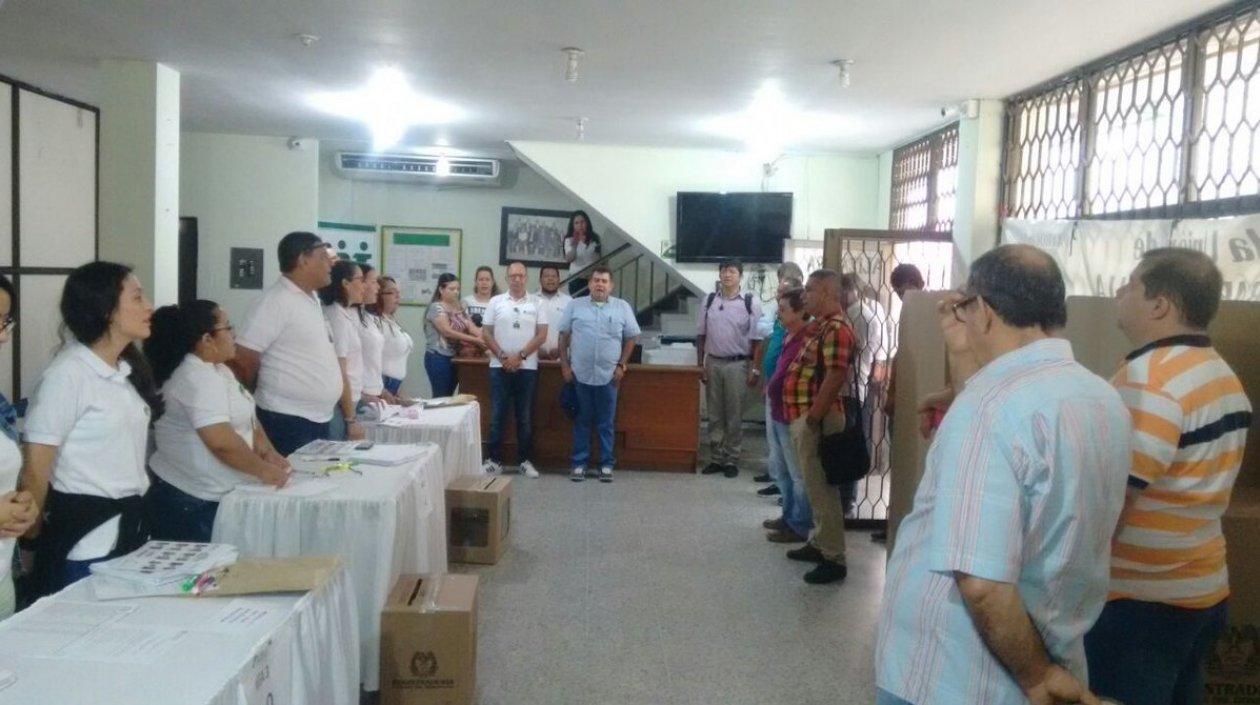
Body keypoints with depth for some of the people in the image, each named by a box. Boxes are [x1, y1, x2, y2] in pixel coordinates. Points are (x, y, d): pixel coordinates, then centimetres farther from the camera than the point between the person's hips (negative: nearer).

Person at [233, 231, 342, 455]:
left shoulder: (312, 300, 13)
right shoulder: (278, 300, -15)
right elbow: (243, 358, -17)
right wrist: (266, 397, -2)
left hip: (320, 419, 9)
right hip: (288, 420, -9)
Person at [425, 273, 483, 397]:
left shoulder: (458, 308, 12)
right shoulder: (436, 307, -10)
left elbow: (472, 327, 2)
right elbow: (447, 332, -20)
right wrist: (475, 340, -24)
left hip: (455, 358, 7)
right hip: (439, 358, -7)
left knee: (449, 397, 9)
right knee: (441, 398, -5)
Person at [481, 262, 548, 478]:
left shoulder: (536, 303, 3)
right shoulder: (496, 302, 4)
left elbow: (542, 335, -2)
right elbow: (486, 334, 2)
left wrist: (520, 356, -10)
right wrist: (503, 357, -8)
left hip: (527, 367, 0)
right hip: (500, 367, 0)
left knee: (525, 416, 5)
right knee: (497, 415, 3)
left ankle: (525, 460, 13)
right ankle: (495, 459, 10)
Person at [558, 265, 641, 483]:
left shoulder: (622, 307, 3)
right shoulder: (575, 305, 3)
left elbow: (631, 338, 7)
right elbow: (564, 336, 6)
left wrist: (622, 365, 0)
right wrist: (565, 365, 0)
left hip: (608, 375, 0)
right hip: (580, 374, 0)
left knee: (606, 424, 7)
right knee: (581, 422, 8)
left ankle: (607, 465, 15)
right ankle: (579, 463, 16)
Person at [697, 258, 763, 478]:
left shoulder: (751, 303, -5)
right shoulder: (709, 301, 4)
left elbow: (756, 339, -5)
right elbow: (701, 335, 9)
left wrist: (755, 369, -8)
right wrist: (700, 364, 4)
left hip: (737, 364, -3)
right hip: (713, 363, 3)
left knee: (734, 415, 4)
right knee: (714, 414, 9)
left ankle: (732, 459, 14)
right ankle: (716, 458, 19)